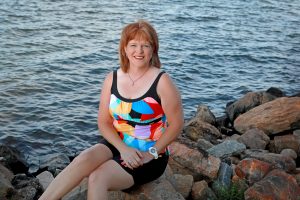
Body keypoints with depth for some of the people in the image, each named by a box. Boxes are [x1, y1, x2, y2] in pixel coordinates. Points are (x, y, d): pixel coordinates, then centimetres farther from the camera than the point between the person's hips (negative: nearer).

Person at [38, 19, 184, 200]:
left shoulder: (162, 81, -13)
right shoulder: (112, 79, 0)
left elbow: (176, 124, -10)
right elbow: (104, 121, 1)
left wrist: (151, 154, -13)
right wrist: (123, 148, -14)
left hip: (150, 155, -4)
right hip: (118, 145, 4)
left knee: (97, 178, -27)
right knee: (84, 159, -27)